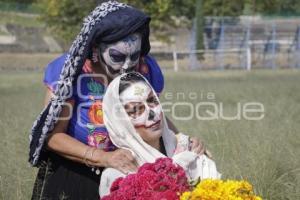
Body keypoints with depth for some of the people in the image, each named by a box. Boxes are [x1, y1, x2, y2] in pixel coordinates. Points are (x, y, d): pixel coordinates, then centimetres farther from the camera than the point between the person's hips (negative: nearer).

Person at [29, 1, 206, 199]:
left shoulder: (146, 69, -10)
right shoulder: (71, 70, -21)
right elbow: (52, 135, -20)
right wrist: (103, 158, -33)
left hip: (125, 176, 3)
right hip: (72, 177, -3)